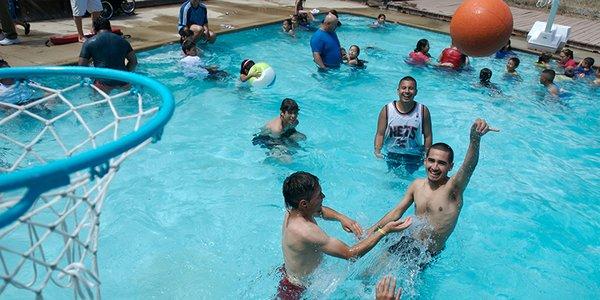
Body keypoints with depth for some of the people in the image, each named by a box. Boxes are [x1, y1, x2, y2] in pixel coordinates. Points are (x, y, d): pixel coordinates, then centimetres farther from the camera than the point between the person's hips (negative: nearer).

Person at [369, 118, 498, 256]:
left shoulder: (453, 187, -18)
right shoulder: (417, 184, -1)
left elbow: (470, 165, -39)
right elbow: (397, 211, 9)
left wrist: (475, 137, -58)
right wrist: (374, 229, 4)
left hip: (429, 253, -4)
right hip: (408, 241, 5)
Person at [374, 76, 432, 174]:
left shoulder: (423, 111, -10)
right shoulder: (387, 110, -11)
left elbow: (427, 136, -4)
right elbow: (380, 134, -8)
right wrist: (377, 150, -22)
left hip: (414, 155, 0)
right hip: (392, 154, 0)